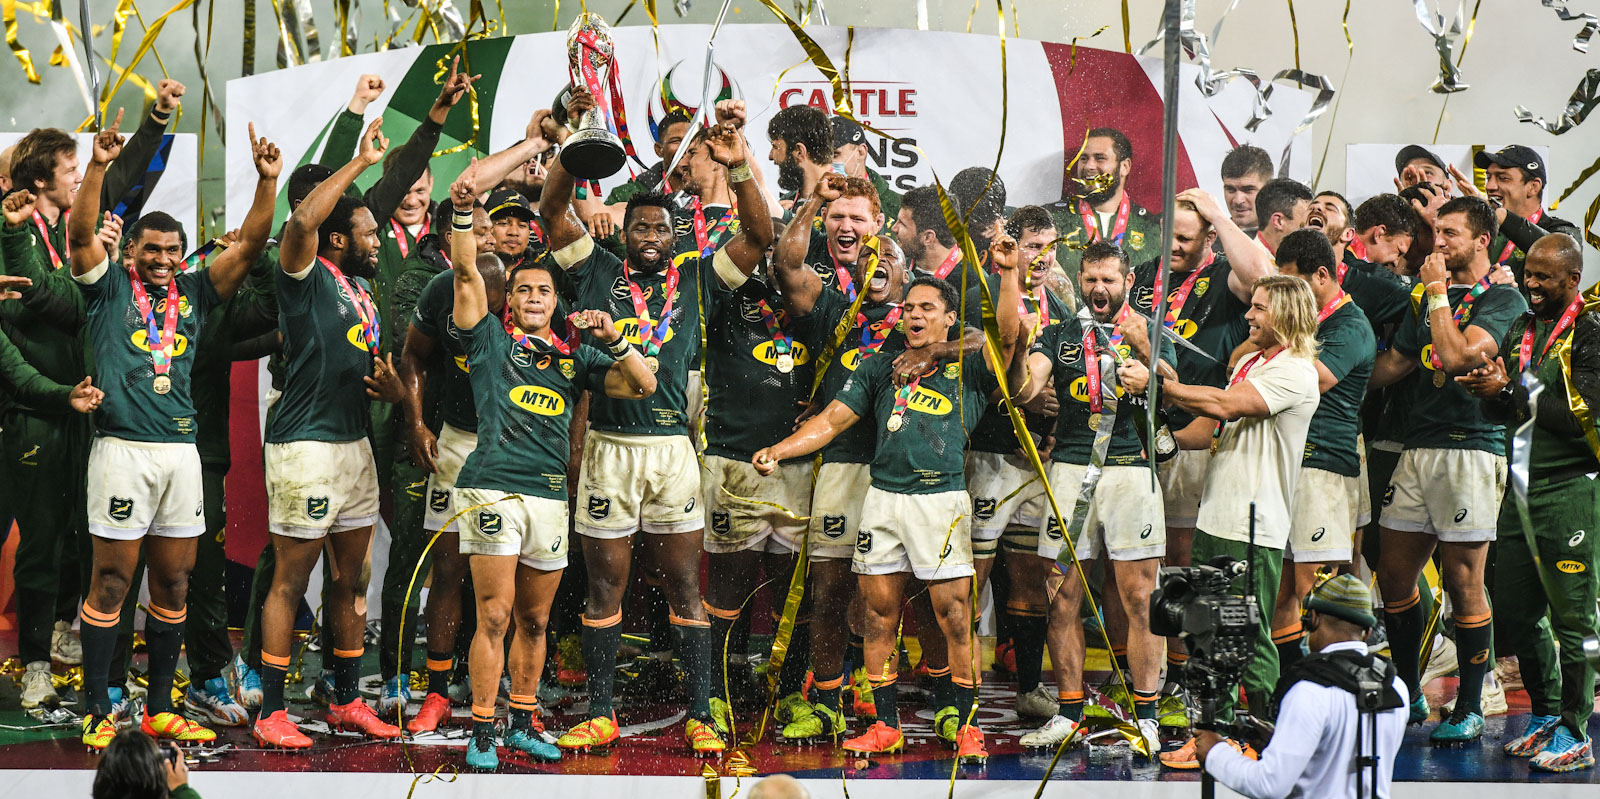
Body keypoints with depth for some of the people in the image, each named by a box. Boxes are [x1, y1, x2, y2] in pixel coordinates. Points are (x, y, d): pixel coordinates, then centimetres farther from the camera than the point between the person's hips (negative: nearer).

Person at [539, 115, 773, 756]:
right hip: (608, 446, 0)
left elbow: (760, 237, 3)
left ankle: (700, 718, 7)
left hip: (671, 448, 0)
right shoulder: (598, 272, 8)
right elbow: (552, 209, 2)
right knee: (605, 585, 6)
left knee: (684, 585, 3)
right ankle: (600, 715, 14)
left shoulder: (694, 280, 9)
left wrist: (738, 170, -8)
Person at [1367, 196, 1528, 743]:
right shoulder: (1425, 301, 19)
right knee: (1394, 576, 8)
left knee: (1463, 583, -4)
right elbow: (1391, 366, 22)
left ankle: (1470, 709, 6)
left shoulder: (1503, 300, -4)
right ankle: (1409, 697, 22)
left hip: (1470, 447, -7)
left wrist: (1438, 292, -8)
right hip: (1417, 448, 7)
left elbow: (1456, 355, -18)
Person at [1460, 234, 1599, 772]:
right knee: (1515, 613, 13)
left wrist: (1511, 392, -16)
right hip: (1522, 486, 8)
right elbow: (1501, 410, 15)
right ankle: (1546, 716, 29)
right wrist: (1486, 390, -8)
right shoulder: (1523, 330, 15)